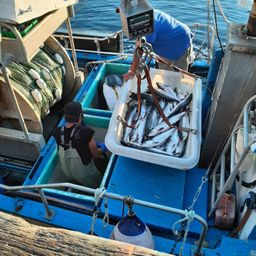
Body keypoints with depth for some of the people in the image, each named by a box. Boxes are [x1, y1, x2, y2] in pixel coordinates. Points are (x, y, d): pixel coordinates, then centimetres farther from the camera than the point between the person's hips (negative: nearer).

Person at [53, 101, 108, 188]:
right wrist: (101, 150, 9)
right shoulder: (85, 132, -29)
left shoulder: (58, 132, -15)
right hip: (87, 179, -5)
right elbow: (95, 155, -14)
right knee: (102, 156, 20)